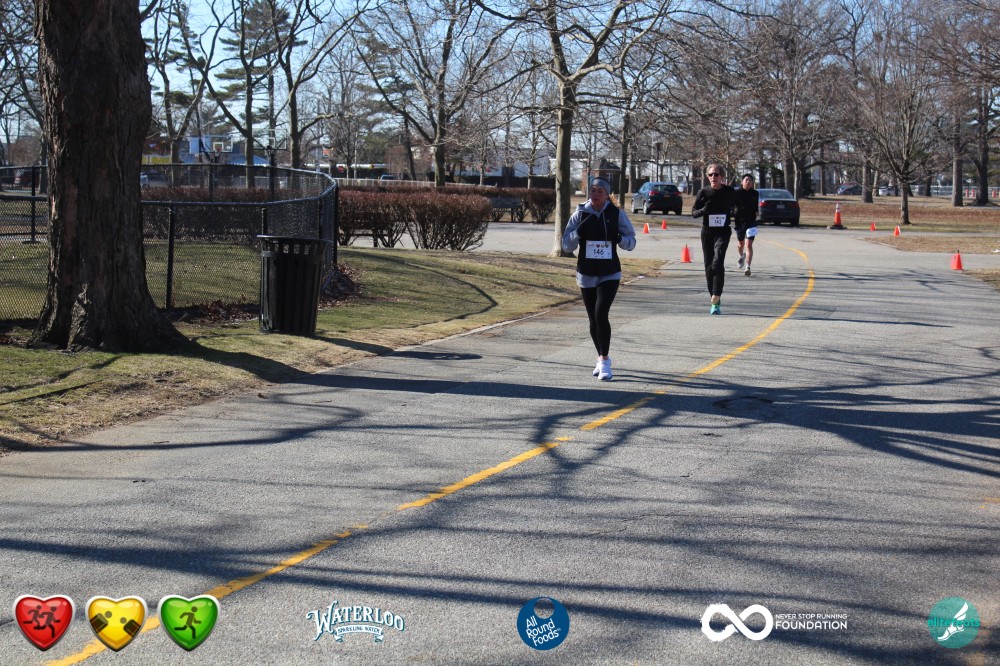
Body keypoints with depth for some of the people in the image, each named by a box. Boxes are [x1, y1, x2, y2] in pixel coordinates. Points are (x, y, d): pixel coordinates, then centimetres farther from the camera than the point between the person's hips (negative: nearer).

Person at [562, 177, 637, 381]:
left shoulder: (617, 214, -2)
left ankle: (604, 361, -11)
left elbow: (631, 242, 3)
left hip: (610, 274, -2)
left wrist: (619, 238, -19)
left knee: (601, 313, -19)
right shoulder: (580, 214, 0)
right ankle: (602, 359, 27)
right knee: (593, 319, 9)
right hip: (586, 274, 2)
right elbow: (566, 245, 0)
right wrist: (579, 232, -19)